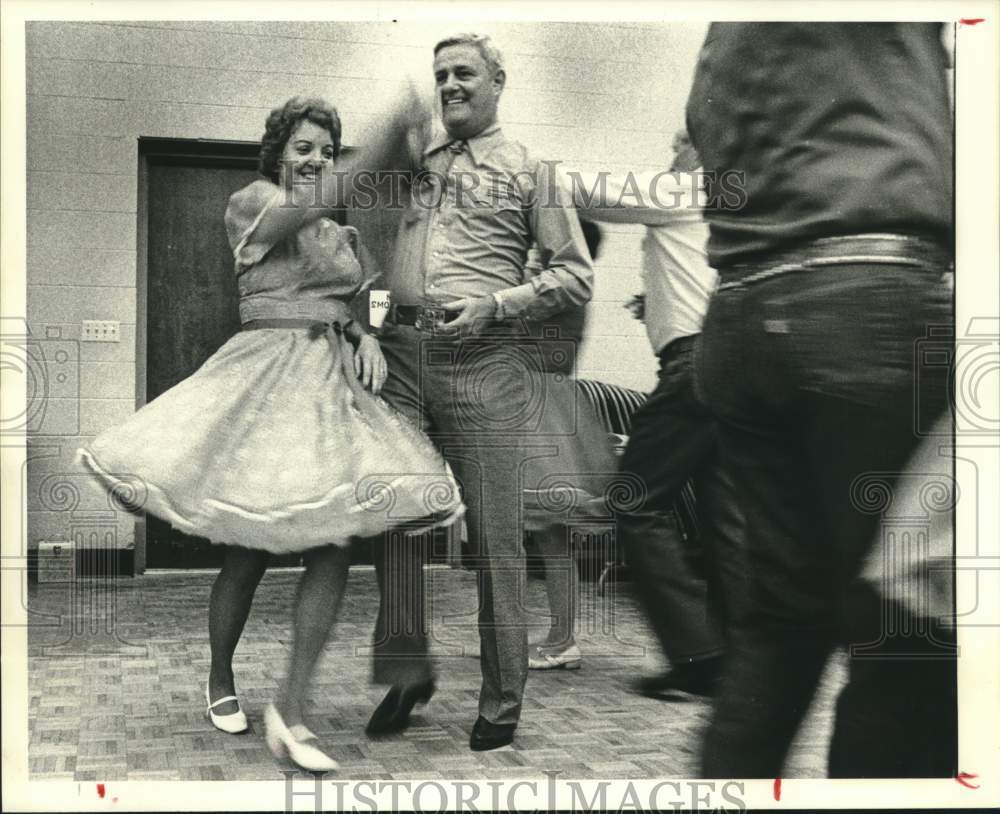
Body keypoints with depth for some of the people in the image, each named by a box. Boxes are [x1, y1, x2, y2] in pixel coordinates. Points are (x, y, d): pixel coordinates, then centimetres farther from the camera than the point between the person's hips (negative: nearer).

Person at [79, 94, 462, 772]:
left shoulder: (340, 232, 20)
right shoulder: (252, 202, 0)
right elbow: (307, 206, -21)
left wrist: (367, 341, 0)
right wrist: (386, 140, -26)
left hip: (334, 380, 6)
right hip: (271, 374, -6)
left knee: (335, 546, -8)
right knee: (250, 551, 0)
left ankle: (291, 709, -3)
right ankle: (221, 681, 25)